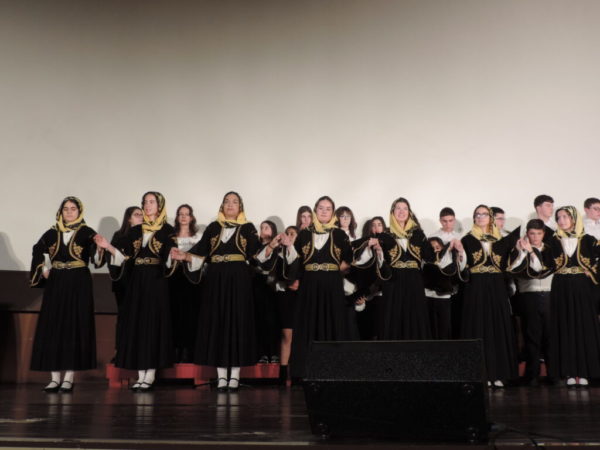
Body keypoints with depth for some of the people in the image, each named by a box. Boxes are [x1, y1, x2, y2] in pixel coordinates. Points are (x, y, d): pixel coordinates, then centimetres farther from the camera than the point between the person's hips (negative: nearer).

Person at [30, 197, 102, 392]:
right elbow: (38, 251, 24)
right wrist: (44, 269, 9)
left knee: (75, 327, -4)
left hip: (79, 284, -4)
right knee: (52, 327, 1)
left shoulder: (87, 233, -2)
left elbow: (96, 257, -17)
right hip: (55, 284, 4)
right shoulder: (52, 233, 9)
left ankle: (69, 378, 1)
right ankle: (54, 378, 5)